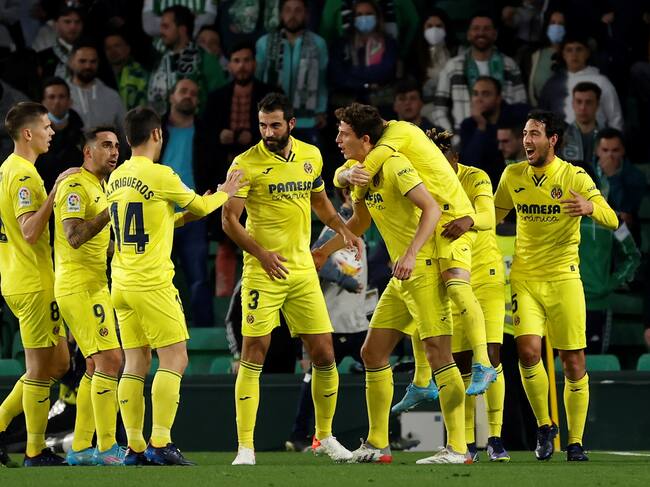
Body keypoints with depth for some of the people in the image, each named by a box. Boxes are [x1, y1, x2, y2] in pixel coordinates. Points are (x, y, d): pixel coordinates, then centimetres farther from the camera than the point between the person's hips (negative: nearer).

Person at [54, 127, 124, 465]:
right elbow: (74, 237, -23)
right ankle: (107, 447, -15)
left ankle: (80, 448, 14)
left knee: (97, 366, 10)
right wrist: (112, 210, -24)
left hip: (94, 285, 10)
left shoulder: (98, 188, 20)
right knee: (110, 359, -15)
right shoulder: (75, 186, -11)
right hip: (80, 285, -10)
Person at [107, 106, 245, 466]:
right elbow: (200, 206, 4)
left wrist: (182, 217, 31)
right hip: (152, 284, -7)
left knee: (136, 364, 8)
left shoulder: (116, 178, 11)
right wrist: (224, 193, 23)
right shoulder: (160, 176, -11)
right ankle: (160, 444, -12)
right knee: (174, 359, -4)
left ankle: (134, 448, 5)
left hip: (122, 284, 7)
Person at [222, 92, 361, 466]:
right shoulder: (247, 164, -9)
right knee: (254, 354, -8)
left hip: (303, 270, 5)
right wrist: (261, 253, -22)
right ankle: (245, 447, -5)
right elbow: (229, 219, -10)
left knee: (324, 354, 5)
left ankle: (324, 437, 21)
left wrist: (343, 229, 6)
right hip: (263, 271, -5)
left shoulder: (311, 156, 7)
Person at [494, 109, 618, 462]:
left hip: (564, 277, -2)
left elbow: (612, 221, -13)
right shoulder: (513, 176, 5)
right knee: (528, 350, -17)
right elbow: (494, 215, 21)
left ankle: (575, 442, 10)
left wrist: (590, 207, -34)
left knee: (573, 363, -2)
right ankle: (544, 426, 4)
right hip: (524, 277, 2)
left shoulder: (575, 177, -6)